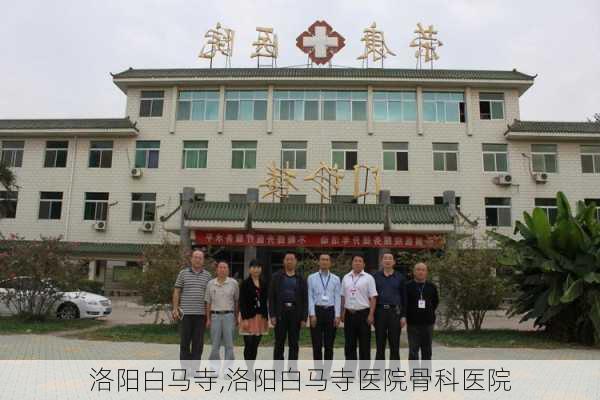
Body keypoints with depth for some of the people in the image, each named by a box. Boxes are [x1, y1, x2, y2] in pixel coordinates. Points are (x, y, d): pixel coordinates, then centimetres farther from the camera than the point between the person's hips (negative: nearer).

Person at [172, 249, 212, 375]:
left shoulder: (207, 275, 8)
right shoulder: (183, 273, 4)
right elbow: (176, 292, 4)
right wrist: (175, 309, -4)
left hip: (201, 313, 1)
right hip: (185, 312, -1)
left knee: (198, 342, 4)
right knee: (184, 341, 5)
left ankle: (194, 368, 14)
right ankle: (185, 367, 16)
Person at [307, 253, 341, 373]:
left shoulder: (336, 279, 6)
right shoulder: (312, 278, 4)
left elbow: (338, 298, 3)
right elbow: (310, 297, 0)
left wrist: (337, 315, -5)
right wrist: (312, 314, -8)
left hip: (330, 311, 1)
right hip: (317, 311, -1)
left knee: (329, 345, 7)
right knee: (317, 344, 3)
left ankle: (327, 370, 16)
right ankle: (318, 370, 12)